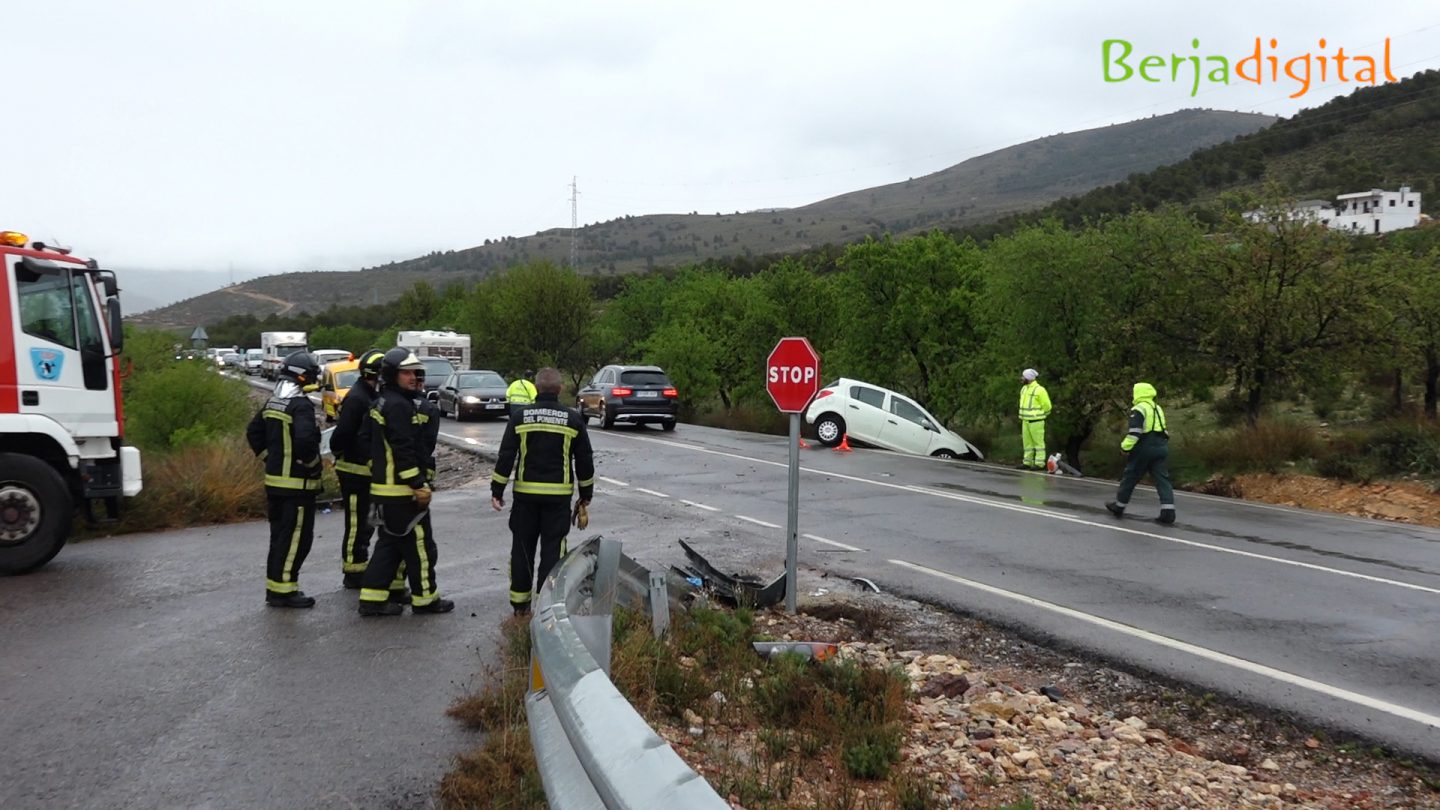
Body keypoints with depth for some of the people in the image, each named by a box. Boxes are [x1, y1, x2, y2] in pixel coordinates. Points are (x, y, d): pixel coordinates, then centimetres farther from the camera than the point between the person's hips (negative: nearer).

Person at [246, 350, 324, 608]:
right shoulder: (301, 405, -18)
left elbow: (253, 432, 19)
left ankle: (275, 587, 23)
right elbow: (305, 441, -30)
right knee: (295, 538, -3)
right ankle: (283, 590, -1)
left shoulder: (273, 402, 10)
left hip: (274, 480, 9)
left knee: (279, 535, 16)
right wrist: (312, 464, -14)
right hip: (297, 483, -9)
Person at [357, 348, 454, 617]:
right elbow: (404, 450, -22)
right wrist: (419, 485, -20)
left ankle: (373, 598, 14)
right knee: (419, 544, 1)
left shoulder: (383, 403, 16)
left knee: (390, 544, 15)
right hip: (402, 490, -10)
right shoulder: (398, 405, -17)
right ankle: (425, 599, 10)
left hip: (384, 488, 10)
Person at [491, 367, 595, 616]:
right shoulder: (572, 419, -1)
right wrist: (586, 497, 13)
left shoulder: (520, 416, -2)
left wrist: (497, 490, 5)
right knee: (552, 549, 4)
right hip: (559, 496, -1)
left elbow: (505, 456, -2)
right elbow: (585, 461, 3)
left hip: (526, 494, 1)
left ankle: (519, 602, 16)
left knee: (522, 547, 11)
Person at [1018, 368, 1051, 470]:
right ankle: (1027, 462, 15)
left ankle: (1039, 463, 0)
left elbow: (1046, 405, -11)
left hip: (1036, 421, -8)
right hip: (1025, 421, 8)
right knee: (1027, 442, 10)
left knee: (1038, 442, -3)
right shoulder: (1024, 389, 12)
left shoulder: (1039, 390, -14)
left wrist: (1039, 416, 1)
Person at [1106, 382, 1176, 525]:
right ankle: (1168, 512, -10)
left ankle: (1119, 506, 19)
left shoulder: (1139, 409, -10)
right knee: (1162, 479, 1)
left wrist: (1126, 446, -12)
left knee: (1130, 477, 7)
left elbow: (1134, 432, -18)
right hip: (1162, 447, 7)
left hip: (1144, 448, -7)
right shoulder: (1158, 408, 18)